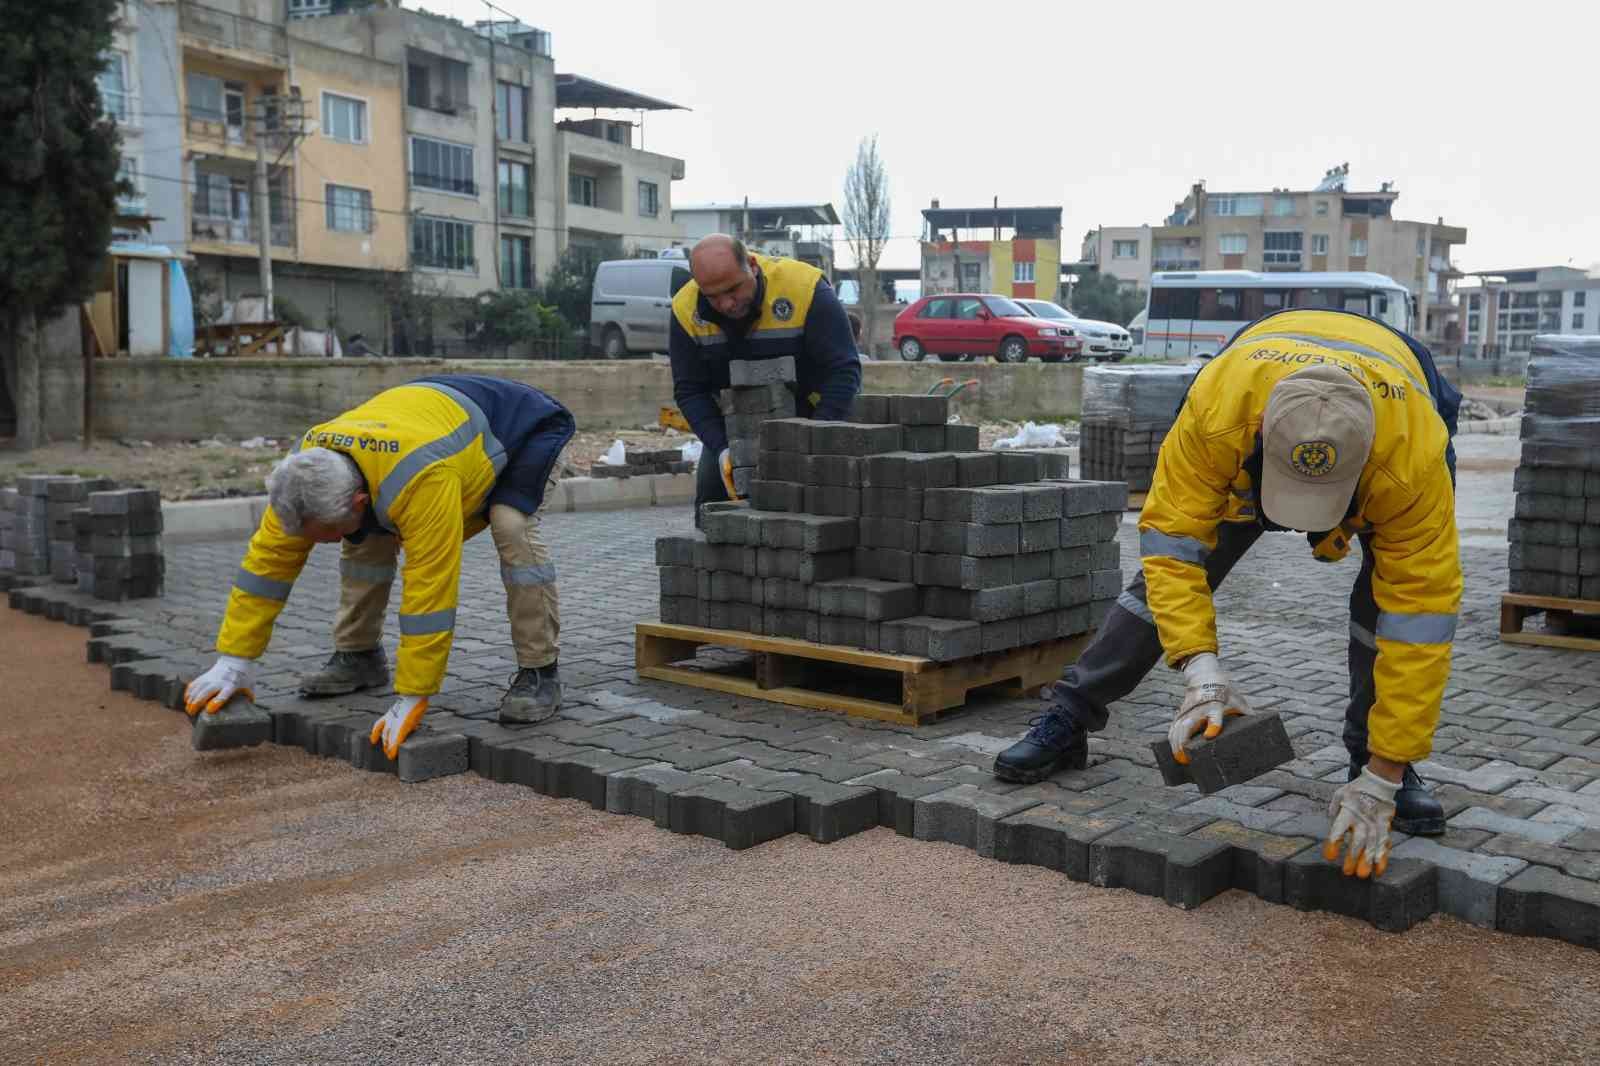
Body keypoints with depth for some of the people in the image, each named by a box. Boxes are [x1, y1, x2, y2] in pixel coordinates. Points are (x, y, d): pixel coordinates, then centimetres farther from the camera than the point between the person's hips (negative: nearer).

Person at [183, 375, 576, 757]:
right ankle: (358, 656, 13)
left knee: (513, 530, -30)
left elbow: (429, 590, -42)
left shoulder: (420, 481, -46)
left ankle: (540, 673, -17)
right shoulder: (307, 467, -25)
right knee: (365, 541, -5)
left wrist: (411, 699, -38)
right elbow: (268, 559, -17)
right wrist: (233, 660, -17)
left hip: (516, 426, -6)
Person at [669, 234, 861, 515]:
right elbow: (690, 391, -12)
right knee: (710, 498, 0)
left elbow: (843, 371, -26)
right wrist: (722, 449, -26)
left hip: (803, 418, -3)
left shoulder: (805, 289, -29)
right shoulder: (686, 309, -18)